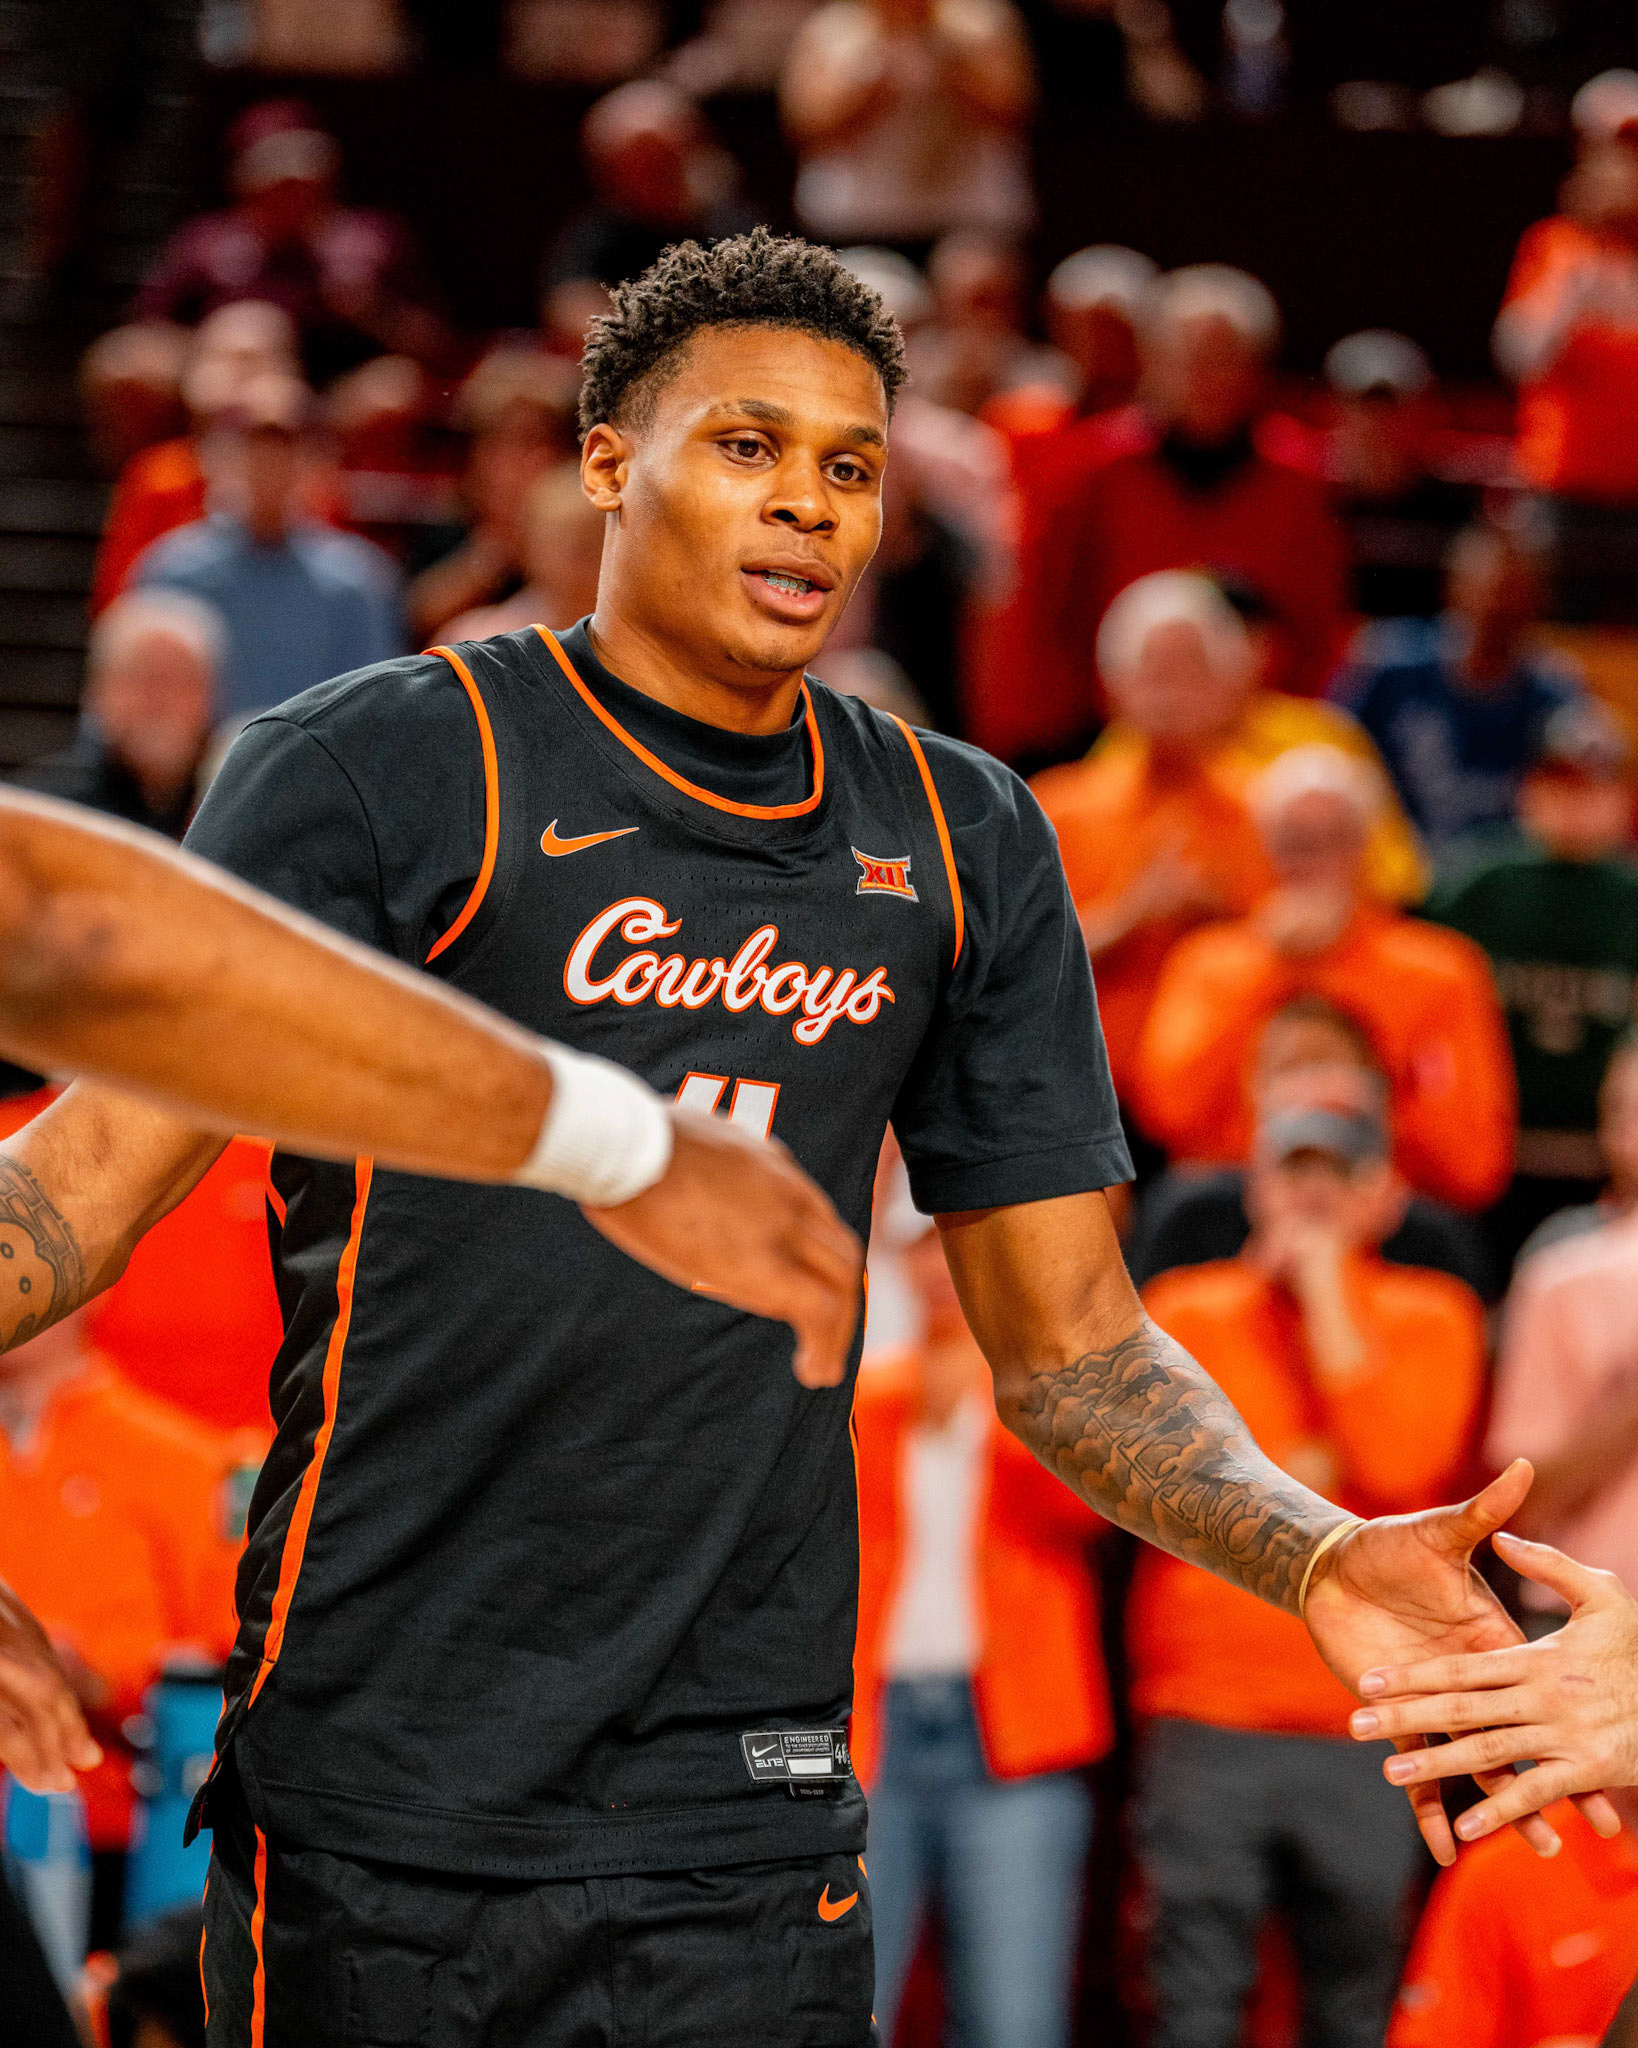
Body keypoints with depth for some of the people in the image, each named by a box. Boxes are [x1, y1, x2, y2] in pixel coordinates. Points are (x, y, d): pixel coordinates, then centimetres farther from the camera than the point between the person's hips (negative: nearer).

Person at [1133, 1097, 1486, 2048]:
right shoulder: (1185, 1310, 11)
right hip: (1205, 1719, 0)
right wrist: (1291, 1474, -6)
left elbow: (1401, 1466, -10)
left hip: (1366, 1727, 0)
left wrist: (1325, 1289, -5)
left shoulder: (1430, 1318, 8)